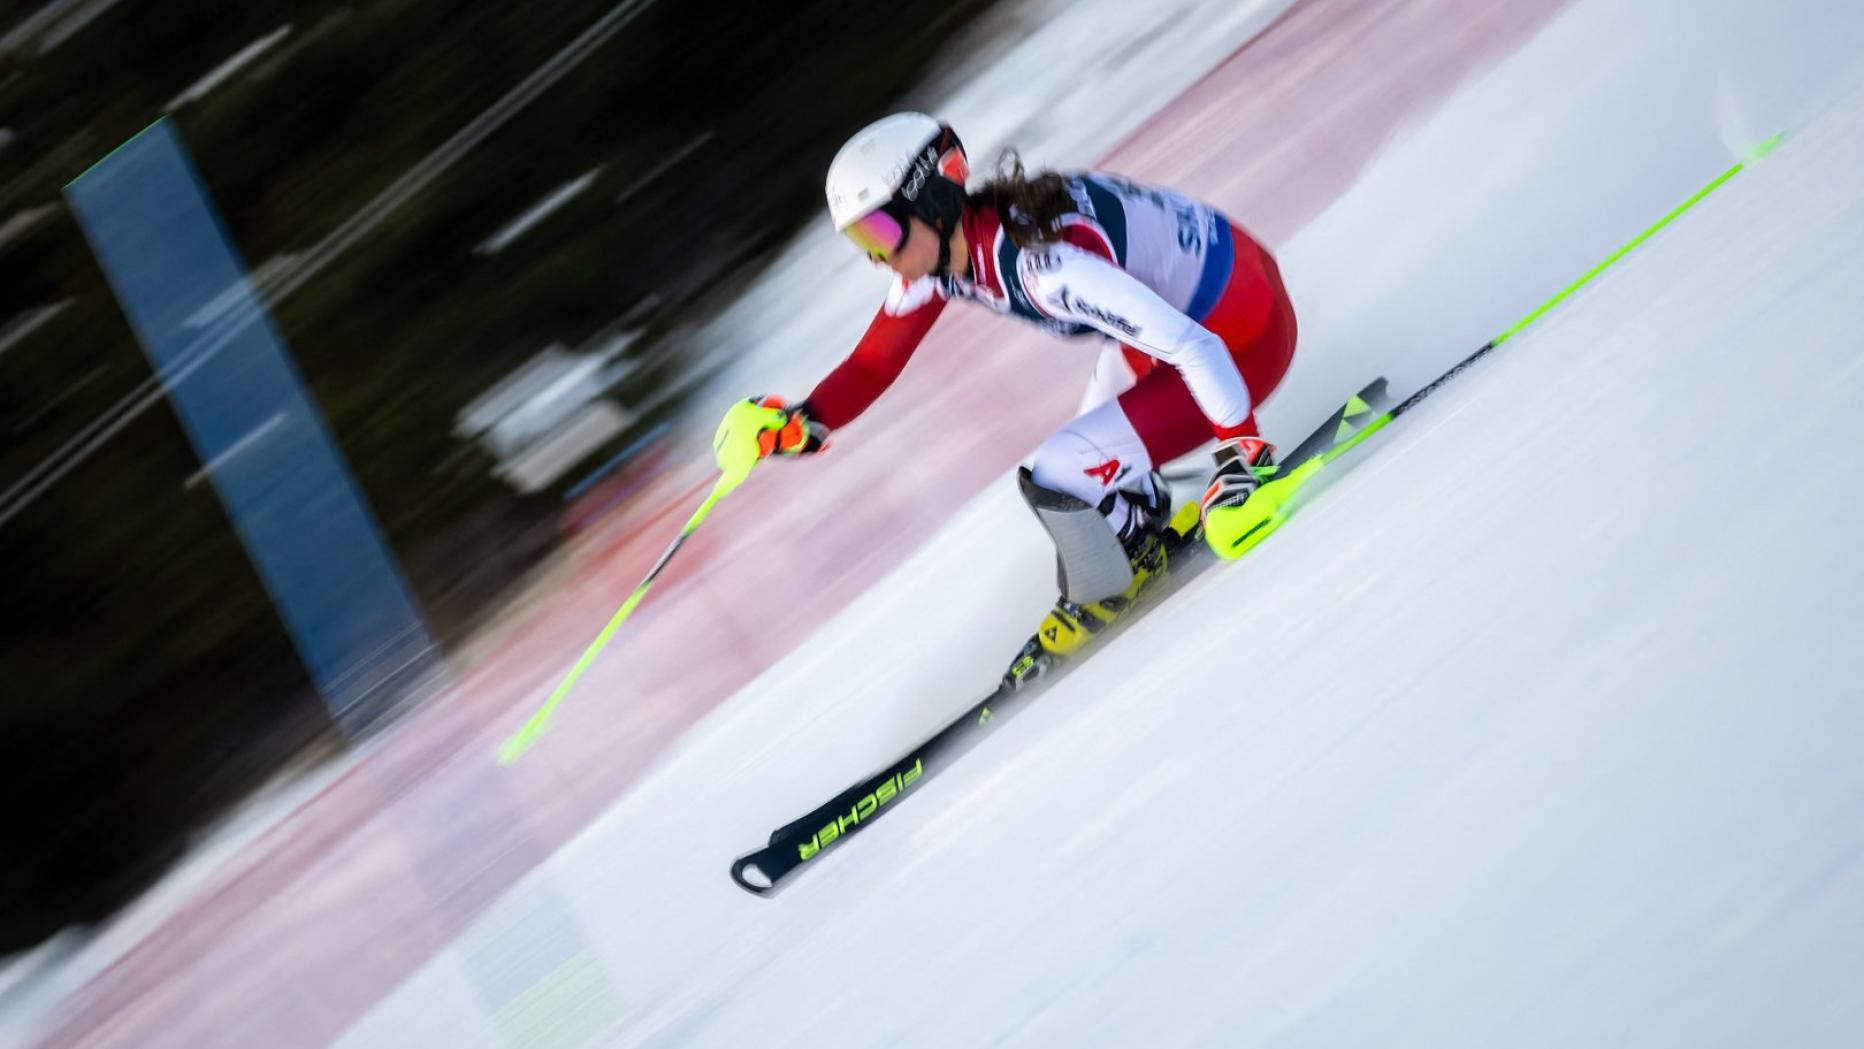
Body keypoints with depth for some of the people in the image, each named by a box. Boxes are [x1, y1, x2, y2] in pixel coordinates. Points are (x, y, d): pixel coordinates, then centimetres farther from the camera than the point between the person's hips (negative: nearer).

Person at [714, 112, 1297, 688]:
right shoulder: (938, 256, -8)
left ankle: (1104, 594, 13)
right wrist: (802, 424, -17)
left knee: (1056, 480, -14)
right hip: (1170, 304, 9)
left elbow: (1196, 349, -34)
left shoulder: (1039, 263, -35)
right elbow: (872, 365, 0)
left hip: (1242, 334, -9)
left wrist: (1242, 456, -30)